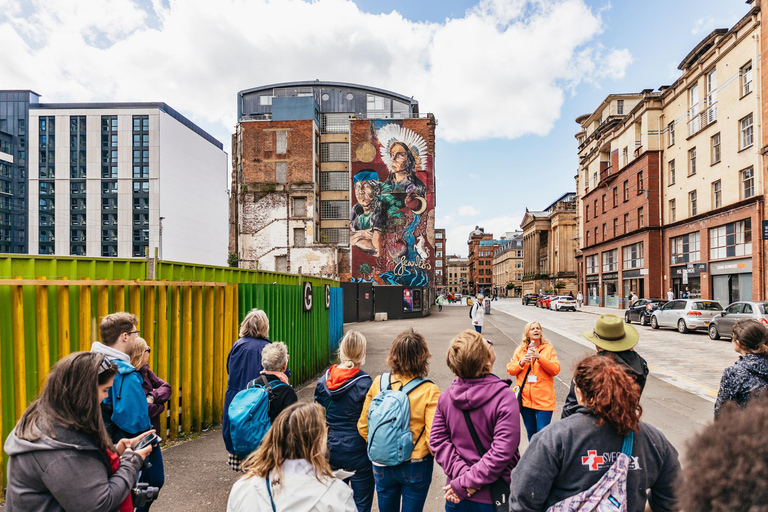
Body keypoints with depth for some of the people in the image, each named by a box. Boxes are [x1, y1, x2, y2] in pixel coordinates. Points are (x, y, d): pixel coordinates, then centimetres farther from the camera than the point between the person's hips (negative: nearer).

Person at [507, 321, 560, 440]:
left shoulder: (549, 349, 2)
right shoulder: (520, 350, 8)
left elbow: (555, 369, -9)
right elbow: (510, 370, 6)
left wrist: (539, 357, -19)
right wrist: (521, 362, -13)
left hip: (544, 399, -3)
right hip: (525, 398, 3)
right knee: (531, 432, 14)